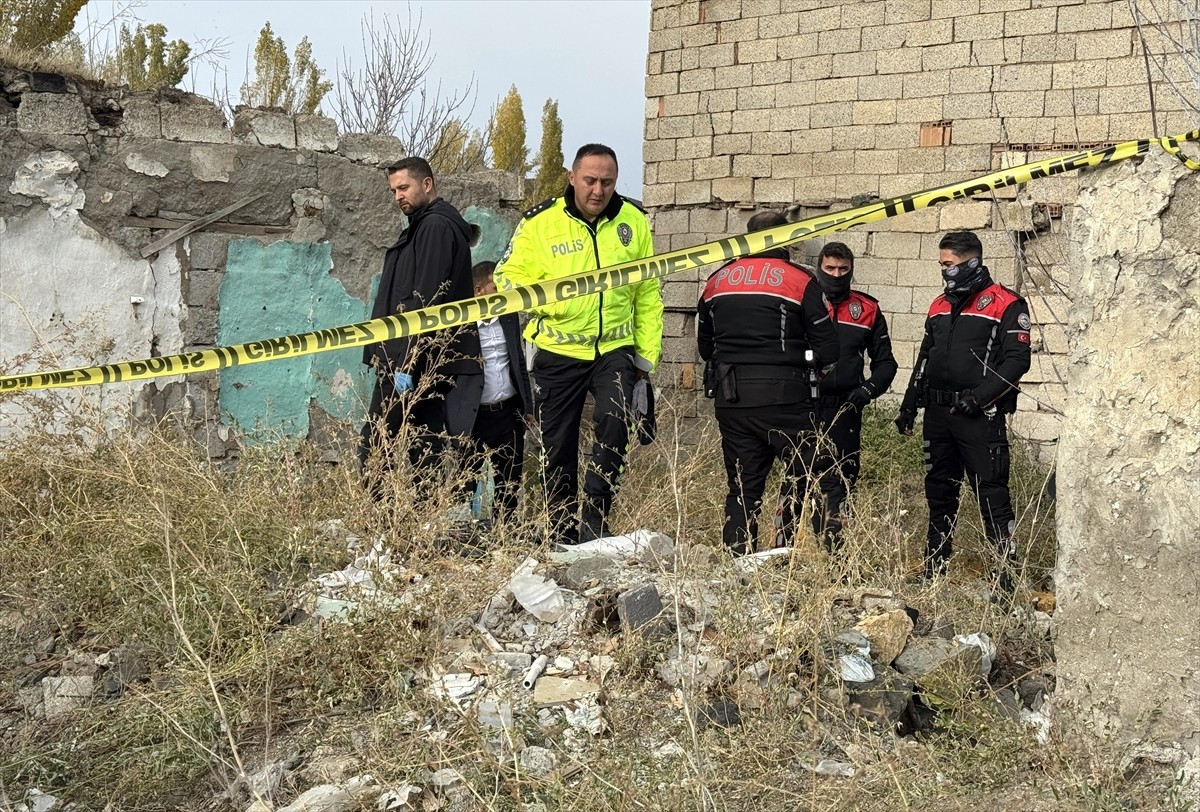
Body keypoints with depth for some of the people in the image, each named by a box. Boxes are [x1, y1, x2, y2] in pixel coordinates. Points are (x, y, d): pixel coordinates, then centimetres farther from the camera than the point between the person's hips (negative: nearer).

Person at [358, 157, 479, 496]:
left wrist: (406, 363, -22)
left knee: (375, 452, -10)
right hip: (424, 364, 10)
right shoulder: (422, 226, 22)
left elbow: (425, 301, -19)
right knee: (425, 449, 10)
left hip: (414, 362, -10)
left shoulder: (435, 226, -10)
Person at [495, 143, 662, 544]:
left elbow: (648, 293, 10)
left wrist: (648, 352, 6)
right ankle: (563, 535, 21)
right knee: (558, 447, 5)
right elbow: (509, 277, -1)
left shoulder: (634, 221, 4)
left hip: (615, 348, 1)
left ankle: (594, 519, -13)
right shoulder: (540, 221, -4)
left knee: (614, 423, -24)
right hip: (557, 351, 0)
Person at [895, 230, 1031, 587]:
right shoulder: (940, 306, 17)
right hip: (938, 412, 7)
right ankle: (934, 567, 21)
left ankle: (1007, 568, -2)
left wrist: (978, 397, -20)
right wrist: (909, 406, 17)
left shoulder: (1005, 305, -5)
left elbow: (1017, 360, -12)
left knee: (991, 491, -7)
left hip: (980, 417, -7)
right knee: (939, 490, 12)